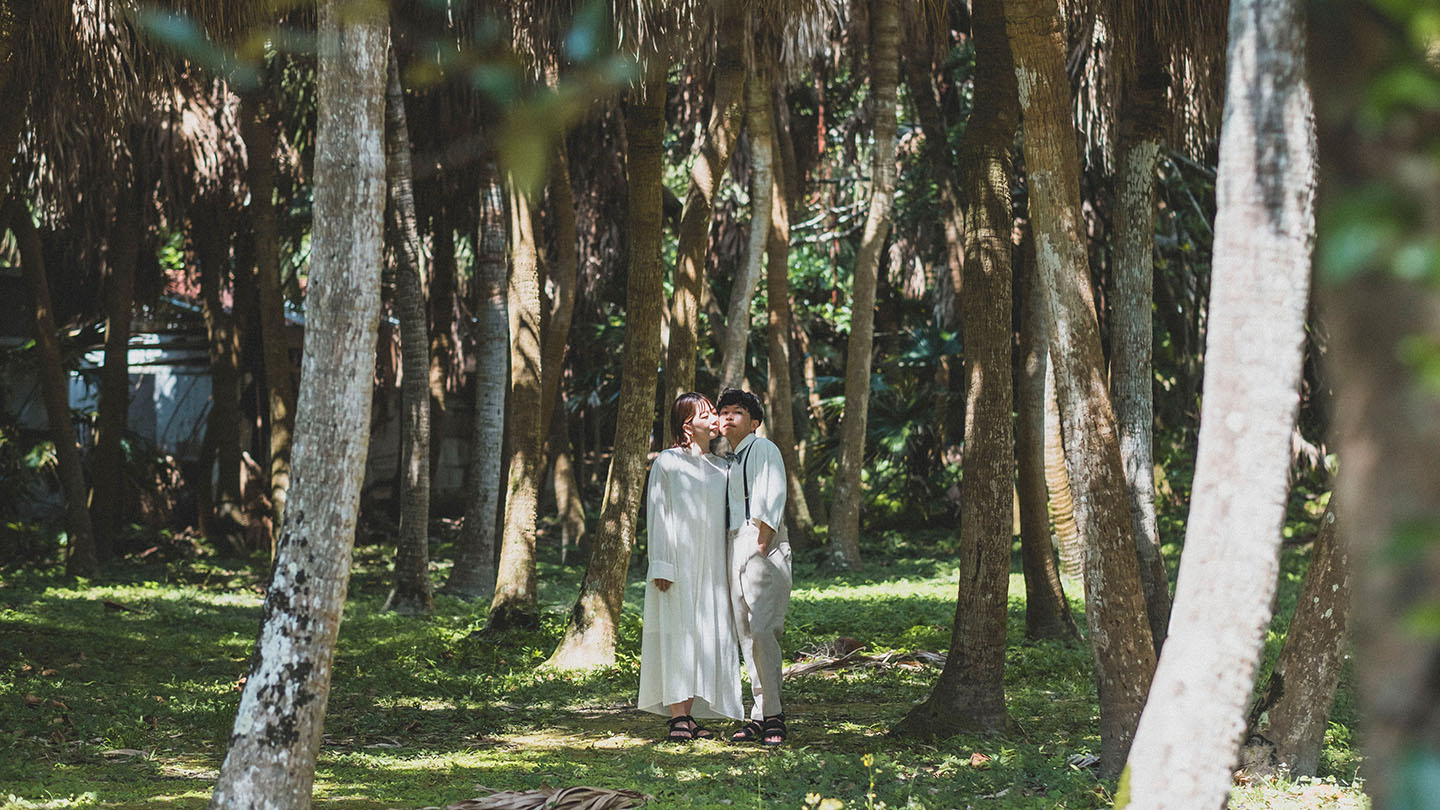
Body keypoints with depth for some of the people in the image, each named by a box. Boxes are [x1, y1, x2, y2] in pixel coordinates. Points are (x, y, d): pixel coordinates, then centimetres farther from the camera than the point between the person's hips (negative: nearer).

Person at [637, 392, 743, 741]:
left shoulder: (720, 467, 14)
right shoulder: (667, 463, 0)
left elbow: (725, 520, 16)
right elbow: (658, 514, -4)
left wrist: (730, 568, 9)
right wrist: (661, 565, -13)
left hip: (710, 566, 5)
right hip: (678, 563, -5)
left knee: (707, 637, 1)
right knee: (677, 635, -8)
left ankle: (690, 715, 5)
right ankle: (677, 717, -10)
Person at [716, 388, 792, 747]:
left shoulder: (763, 449, -1)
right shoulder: (730, 462, 23)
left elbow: (772, 495, -12)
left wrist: (763, 537, -20)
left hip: (761, 544, -8)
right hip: (733, 543, 8)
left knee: (761, 629, -16)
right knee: (746, 634, 4)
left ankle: (772, 715, -16)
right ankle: (760, 715, 6)